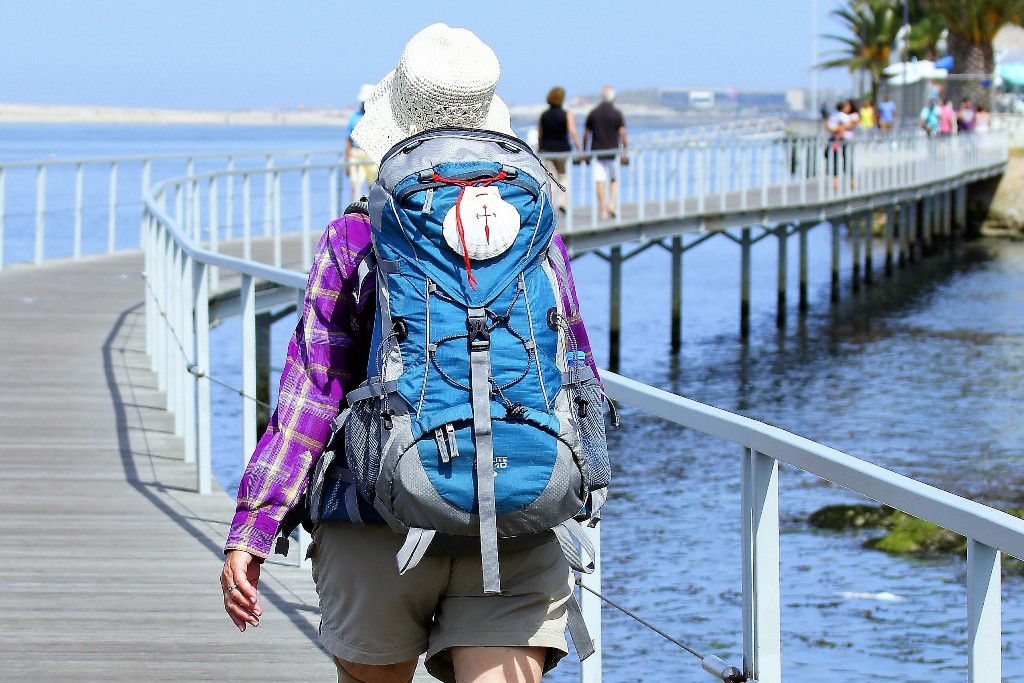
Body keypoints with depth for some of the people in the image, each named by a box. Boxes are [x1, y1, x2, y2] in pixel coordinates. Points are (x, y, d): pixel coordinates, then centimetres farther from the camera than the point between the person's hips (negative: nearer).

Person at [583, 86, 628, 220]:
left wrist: (584, 151, 13)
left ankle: (603, 210, -3)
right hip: (612, 151, -1)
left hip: (597, 152, 1)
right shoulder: (616, 113, -5)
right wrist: (625, 151, -3)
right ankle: (612, 205, 0)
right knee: (614, 180, 14)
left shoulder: (593, 113, 2)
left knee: (599, 181, 1)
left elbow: (586, 133, 5)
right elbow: (622, 133, -10)